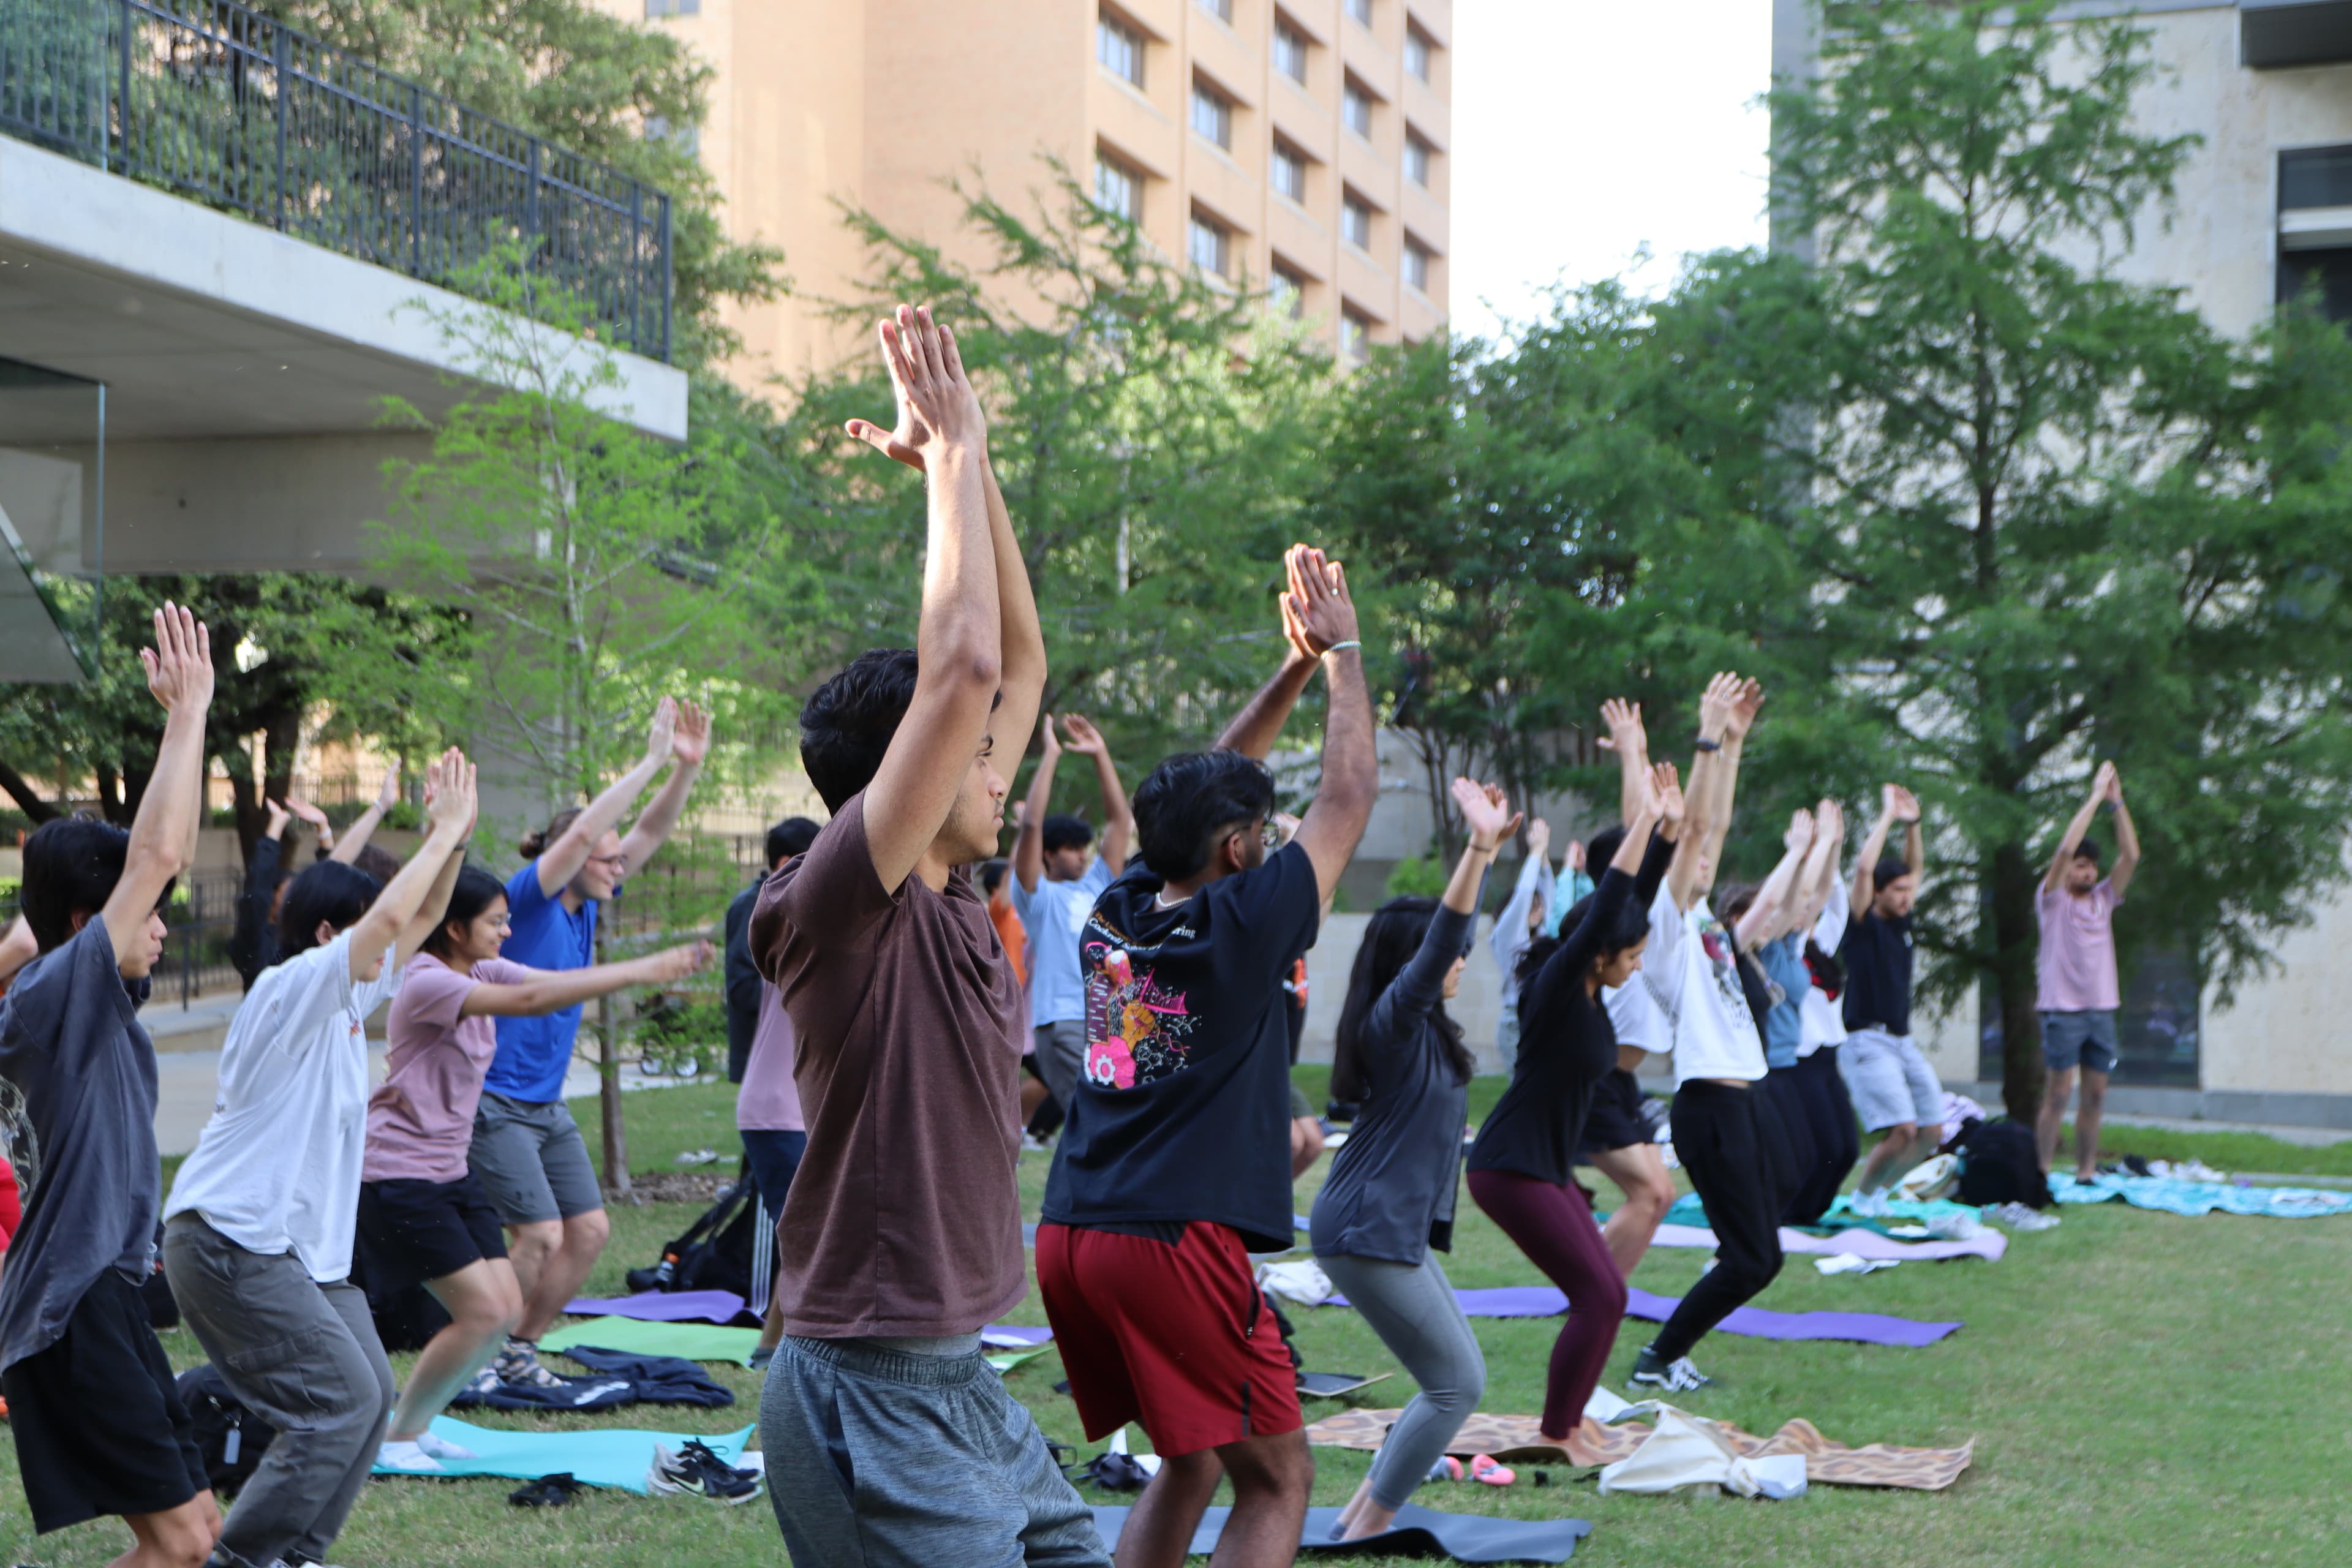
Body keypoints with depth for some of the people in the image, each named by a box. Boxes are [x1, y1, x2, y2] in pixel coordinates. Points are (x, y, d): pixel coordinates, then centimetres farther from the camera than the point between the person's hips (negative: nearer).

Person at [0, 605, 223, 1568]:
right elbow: (158, 854, -20)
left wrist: (187, 716, 13)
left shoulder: (92, 999, 12)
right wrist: (189, 710, -13)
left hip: (100, 1298, 10)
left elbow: (165, 856, 16)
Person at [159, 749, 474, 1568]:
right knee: (341, 1401, -15)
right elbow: (390, 920, -25)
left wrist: (452, 836, 4)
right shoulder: (291, 989, -14)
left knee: (369, 1394, 8)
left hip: (303, 1246, 10)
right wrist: (444, 830, -16)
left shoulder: (349, 996, 13)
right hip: (233, 1245, -10)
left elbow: (417, 920, 19)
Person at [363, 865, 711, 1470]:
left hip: (450, 1170, 9)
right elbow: (529, 1001, -32)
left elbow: (556, 981, -3)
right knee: (484, 1311, -13)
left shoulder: (484, 972, 9)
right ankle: (397, 1436, 3)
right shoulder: (426, 983, -19)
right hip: (397, 1175, -9)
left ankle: (416, 1424, 18)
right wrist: (637, 974, -34)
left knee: (508, 1309, 3)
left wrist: (659, 963, -16)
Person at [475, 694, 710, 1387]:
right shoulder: (527, 899, -13)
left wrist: (686, 768, -8)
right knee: (540, 1233, -13)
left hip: (548, 1106, 8)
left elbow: (648, 835, 5)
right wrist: (650, 762, -26)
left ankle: (519, 1349, 19)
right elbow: (581, 835, -27)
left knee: (589, 1229, 6)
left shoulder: (585, 903, 7)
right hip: (495, 1101, -8)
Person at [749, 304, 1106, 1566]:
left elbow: (1021, 661, 14)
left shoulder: (951, 899, 9)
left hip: (964, 1387, 9)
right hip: (876, 1399, -9)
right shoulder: (840, 903, -15)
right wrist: (952, 448, -14)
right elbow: (962, 668, -24)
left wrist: (967, 460, 7)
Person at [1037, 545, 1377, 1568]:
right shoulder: (1241, 926, -9)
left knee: (1188, 1464, 22)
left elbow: (1202, 789, 23)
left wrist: (1295, 669, 24)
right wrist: (1340, 653, 12)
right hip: (1178, 1243, -8)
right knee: (1276, 1479, 3)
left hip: (1070, 1238, 8)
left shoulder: (1116, 915, 9)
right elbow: (1350, 794, 1)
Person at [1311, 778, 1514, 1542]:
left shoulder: (1423, 1022, 11)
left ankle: (1364, 1509, 20)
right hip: (1368, 1230, -10)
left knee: (1455, 1380, 14)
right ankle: (1367, 1530, 2)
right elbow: (1435, 946, -29)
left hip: (1395, 1229, 10)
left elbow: (1451, 929, 22)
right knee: (1458, 1384, -5)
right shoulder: (1392, 1021, -15)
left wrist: (1484, 849, 20)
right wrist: (1478, 849, -36)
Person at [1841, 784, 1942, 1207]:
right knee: (1902, 1130, -18)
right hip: (1868, 1041, -8)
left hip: (1904, 1041, 8)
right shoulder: (1863, 925, -6)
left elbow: (1914, 866, 21)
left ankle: (1880, 1187, 23)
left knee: (1932, 1132, 3)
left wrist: (1912, 823, 6)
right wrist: (1888, 817, -12)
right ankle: (1862, 1196, 3)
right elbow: (1864, 869, -18)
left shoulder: (1901, 922, 14)